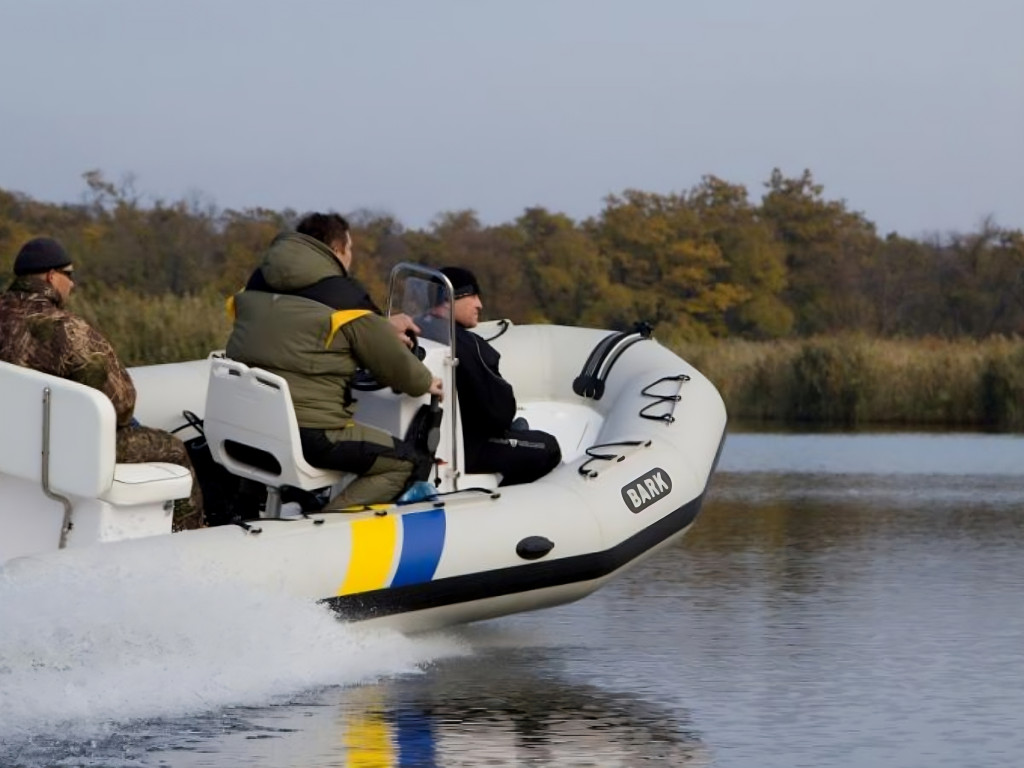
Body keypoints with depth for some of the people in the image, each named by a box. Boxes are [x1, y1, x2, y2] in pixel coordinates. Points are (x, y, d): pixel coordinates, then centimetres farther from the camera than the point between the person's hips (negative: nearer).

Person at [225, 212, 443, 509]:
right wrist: (425, 383, 23)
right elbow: (395, 364, 2)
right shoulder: (344, 299, -8)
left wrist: (384, 326, 33)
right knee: (410, 464, 0)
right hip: (308, 434, -8)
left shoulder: (259, 285, 12)